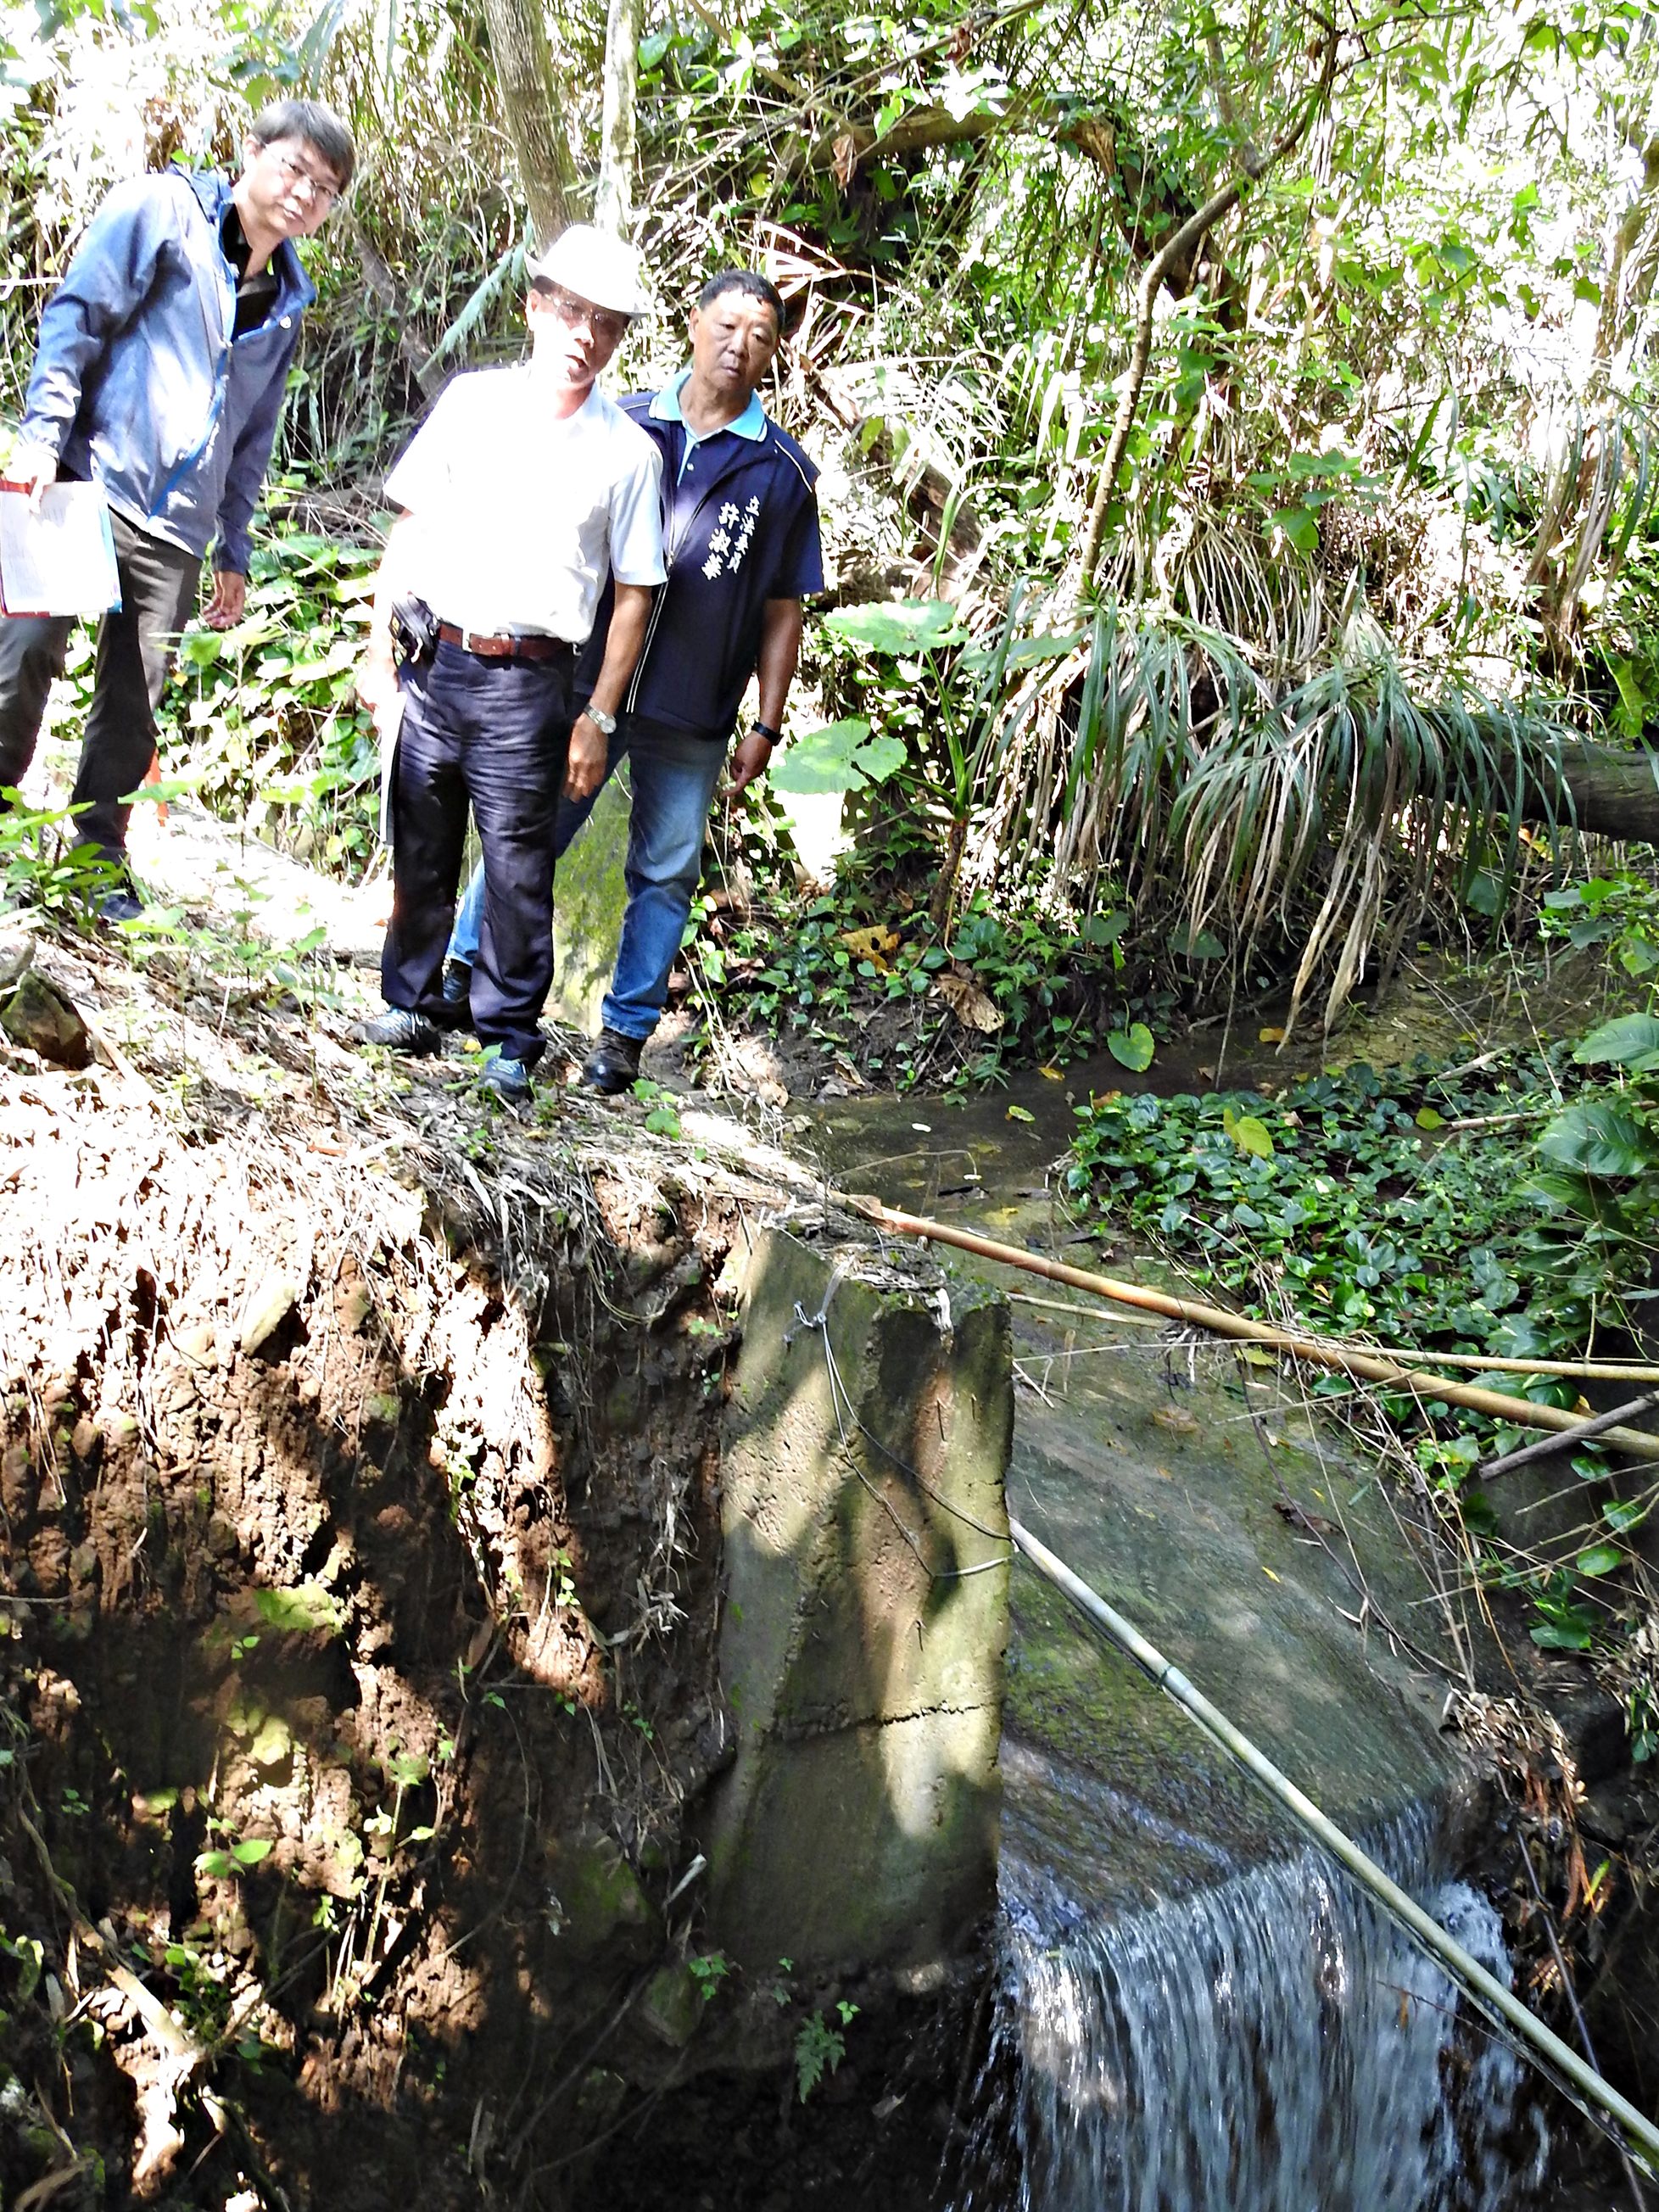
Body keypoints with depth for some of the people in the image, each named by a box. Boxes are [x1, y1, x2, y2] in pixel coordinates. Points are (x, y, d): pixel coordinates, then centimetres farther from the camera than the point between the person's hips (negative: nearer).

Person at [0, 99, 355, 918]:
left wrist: (234, 552, 20)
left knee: (133, 705, 6)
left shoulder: (287, 303, 17)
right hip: (85, 481, -5)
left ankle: (100, 863, 16)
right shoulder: (162, 211, 0)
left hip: (176, 531, 5)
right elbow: (77, 315, -5)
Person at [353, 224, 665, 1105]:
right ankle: (412, 1005, 27)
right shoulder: (471, 400, 6)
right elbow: (409, 528, 10)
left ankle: (510, 1040, 13)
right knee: (420, 846, 11)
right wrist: (380, 650, 7)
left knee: (518, 863, 1)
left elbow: (632, 594, 2)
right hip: (433, 665, 2)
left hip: (528, 682, -2)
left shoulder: (628, 450, 0)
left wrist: (598, 718, -2)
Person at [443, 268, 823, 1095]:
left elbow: (782, 611, 4)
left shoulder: (783, 471, 2)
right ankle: (462, 968, 25)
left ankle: (626, 1030, 19)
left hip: (692, 718, 0)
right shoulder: (623, 425, 3)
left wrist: (766, 725, 1)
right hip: (584, 685, 0)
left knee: (665, 872, 8)